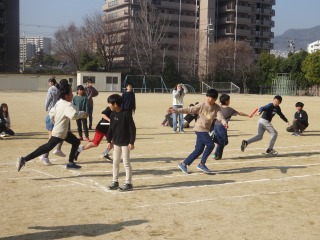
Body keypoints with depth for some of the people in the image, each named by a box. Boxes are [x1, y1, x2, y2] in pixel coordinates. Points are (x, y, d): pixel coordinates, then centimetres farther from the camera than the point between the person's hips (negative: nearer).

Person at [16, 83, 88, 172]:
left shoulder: (59, 103, 5)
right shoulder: (68, 105, -23)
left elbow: (51, 113, 12)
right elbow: (74, 115, -41)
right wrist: (83, 114, -24)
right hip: (59, 133, -10)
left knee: (76, 142, 19)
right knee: (46, 148, -8)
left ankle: (71, 163, 25)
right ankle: (24, 159, -6)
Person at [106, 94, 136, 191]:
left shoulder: (126, 114, -17)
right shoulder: (113, 114, 3)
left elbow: (132, 128, -16)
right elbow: (111, 128, 11)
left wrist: (131, 142, -17)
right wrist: (109, 141, 8)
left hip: (125, 143, -7)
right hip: (116, 142, 7)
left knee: (126, 163, -1)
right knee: (115, 162, 12)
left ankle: (128, 183, 8)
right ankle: (115, 182, 22)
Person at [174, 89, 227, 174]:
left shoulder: (217, 107, 3)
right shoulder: (202, 105, -10)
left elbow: (219, 116, -13)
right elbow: (189, 110, -10)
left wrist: (224, 122, -35)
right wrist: (176, 110, -16)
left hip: (206, 130, 6)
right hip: (200, 129, -6)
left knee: (199, 150, 7)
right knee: (210, 145, -14)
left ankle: (184, 164, 16)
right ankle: (202, 164, 0)